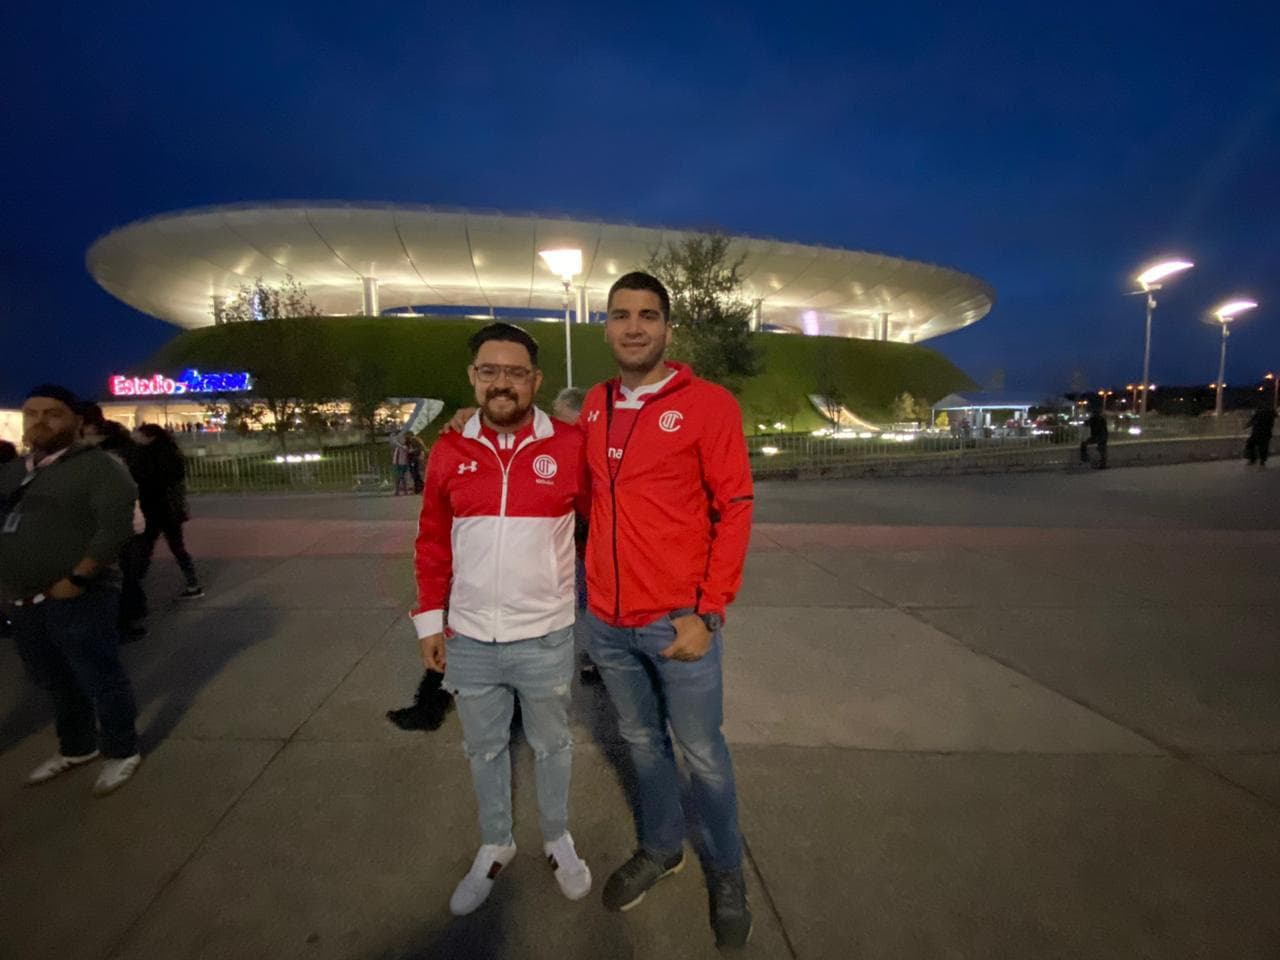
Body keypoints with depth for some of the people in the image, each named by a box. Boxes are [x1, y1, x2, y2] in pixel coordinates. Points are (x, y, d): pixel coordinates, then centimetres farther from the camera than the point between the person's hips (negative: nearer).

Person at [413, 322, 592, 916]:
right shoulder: (449, 452, -3)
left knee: (551, 745, 20)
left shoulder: (569, 447, -11)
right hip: (468, 640, 2)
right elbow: (432, 543, 5)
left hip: (545, 639, -2)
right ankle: (494, 846, 47)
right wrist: (429, 620, 6)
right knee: (484, 751, 21)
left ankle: (558, 840, 46)